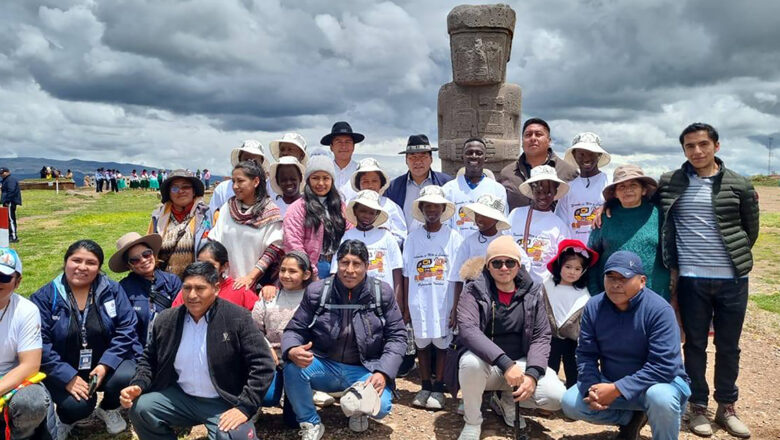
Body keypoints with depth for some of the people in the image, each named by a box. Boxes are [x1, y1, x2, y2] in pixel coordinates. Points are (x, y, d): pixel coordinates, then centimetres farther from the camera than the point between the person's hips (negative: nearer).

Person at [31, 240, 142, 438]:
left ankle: (108, 409, 8)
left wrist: (105, 364, -19)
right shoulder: (45, 297, -5)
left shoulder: (112, 290, -1)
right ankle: (65, 419, 12)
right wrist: (67, 377, -21)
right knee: (77, 405, -29)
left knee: (127, 377, -29)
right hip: (64, 371, -1)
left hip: (106, 365, 2)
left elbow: (126, 330, -6)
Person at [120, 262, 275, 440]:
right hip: (181, 397, 5)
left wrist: (244, 407, -21)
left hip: (225, 403, -5)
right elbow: (149, 359, 16)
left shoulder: (237, 317, -13)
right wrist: (137, 385, -5)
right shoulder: (166, 320, 2)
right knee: (140, 408, -16)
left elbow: (262, 364, -15)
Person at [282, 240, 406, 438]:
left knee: (381, 406, -27)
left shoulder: (382, 293, -4)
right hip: (324, 366, 1)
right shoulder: (316, 291, -5)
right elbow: (295, 330, -1)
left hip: (364, 370, 0)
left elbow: (397, 336, -1)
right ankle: (311, 424, -2)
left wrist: (383, 372, -15)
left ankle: (358, 406, 12)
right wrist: (292, 351, -26)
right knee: (292, 368, -28)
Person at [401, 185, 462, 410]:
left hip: (444, 301, -2)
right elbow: (407, 275, 5)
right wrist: (405, 307, 3)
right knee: (422, 342, 10)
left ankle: (438, 388, 18)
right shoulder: (413, 238, 5)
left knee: (442, 342, 5)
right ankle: (425, 386, 24)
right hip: (418, 302, 2)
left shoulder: (453, 237, -2)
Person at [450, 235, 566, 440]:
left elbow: (541, 336, -1)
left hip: (520, 362, 3)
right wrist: (505, 363, -35)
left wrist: (532, 373, -18)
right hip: (485, 362, -3)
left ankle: (507, 401, 13)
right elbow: (467, 329, -25)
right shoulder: (474, 290, -10)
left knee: (557, 397, -19)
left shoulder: (532, 292, 0)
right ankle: (472, 422, -8)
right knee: (471, 362, -37)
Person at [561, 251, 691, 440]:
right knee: (570, 403, -13)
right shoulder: (593, 307, -8)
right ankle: (632, 417, 8)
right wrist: (591, 388, -25)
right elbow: (586, 355, -5)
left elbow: (664, 366, -28)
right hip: (611, 383, 5)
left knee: (661, 398, -39)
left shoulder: (659, 310, -23)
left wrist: (617, 389, -31)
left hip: (658, 382, -5)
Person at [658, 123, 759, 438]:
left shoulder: (739, 185, 1)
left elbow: (751, 230, 10)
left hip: (732, 279, 1)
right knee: (695, 345, 9)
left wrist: (735, 258, 6)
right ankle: (698, 407, 22)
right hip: (691, 279, -1)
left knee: (728, 346, 11)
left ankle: (726, 408, 26)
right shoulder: (669, 184, 0)